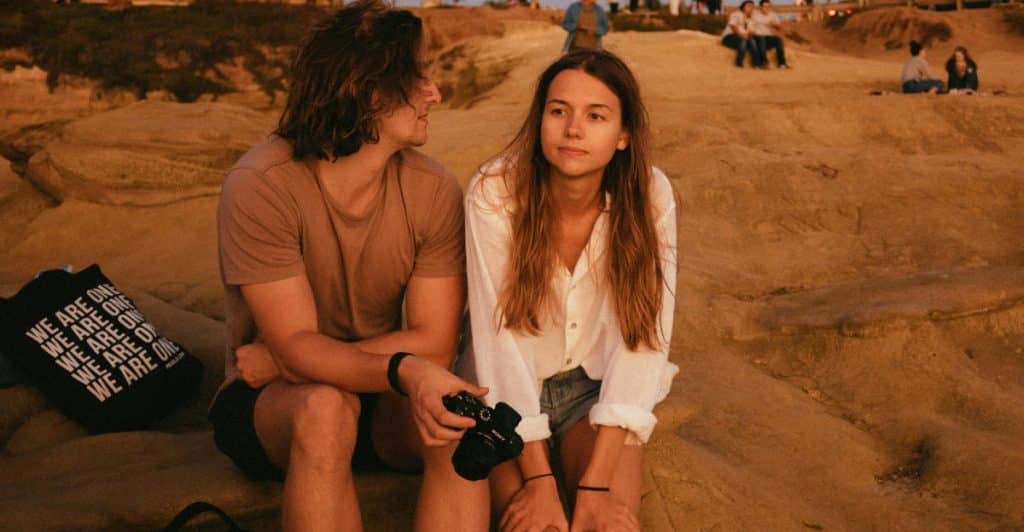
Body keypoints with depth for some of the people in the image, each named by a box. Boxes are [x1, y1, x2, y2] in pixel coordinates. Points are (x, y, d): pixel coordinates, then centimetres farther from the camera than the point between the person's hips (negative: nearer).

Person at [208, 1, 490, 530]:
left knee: (457, 420, -29)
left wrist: (282, 362, -17)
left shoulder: (434, 190, -11)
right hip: (272, 407, -2)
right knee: (326, 407, -35)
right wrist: (404, 371, -43)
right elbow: (297, 348, -25)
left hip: (383, 395, 3)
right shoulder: (260, 186, -21)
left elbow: (433, 344, -13)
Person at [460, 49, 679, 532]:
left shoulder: (650, 197, -16)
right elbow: (499, 338, -20)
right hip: (507, 390, -1)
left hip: (597, 385, 1)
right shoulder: (495, 193, -20)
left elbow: (643, 338, -18)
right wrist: (538, 479, -22)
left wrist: (595, 485, -23)